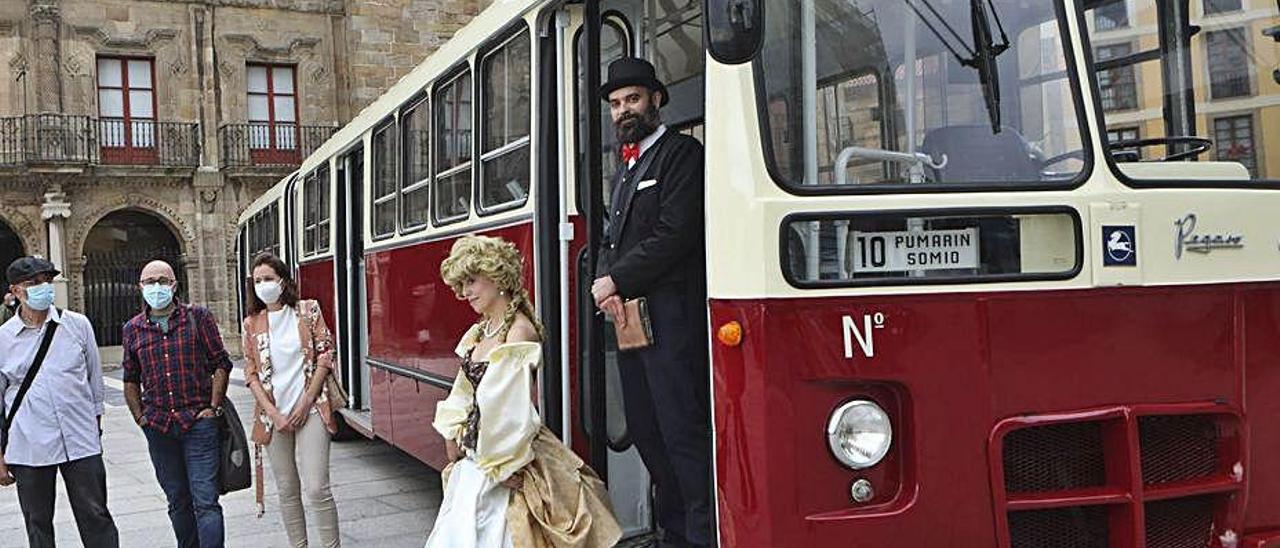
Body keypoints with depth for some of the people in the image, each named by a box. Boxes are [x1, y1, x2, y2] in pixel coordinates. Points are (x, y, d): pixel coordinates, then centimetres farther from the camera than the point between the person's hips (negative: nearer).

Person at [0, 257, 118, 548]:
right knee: (38, 524, 11)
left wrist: (96, 424, 13)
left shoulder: (78, 325, 2)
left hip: (81, 443, 0)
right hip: (28, 448, 0)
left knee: (96, 518, 3)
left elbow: (95, 379, 11)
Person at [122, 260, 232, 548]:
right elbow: (131, 380, 17)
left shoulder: (198, 317, 1)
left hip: (198, 422, -3)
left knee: (205, 501, -8)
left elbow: (221, 364, 1)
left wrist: (213, 408, -6)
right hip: (158, 426, 4)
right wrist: (140, 417, 7)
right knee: (178, 502, 14)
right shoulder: (133, 329, 9)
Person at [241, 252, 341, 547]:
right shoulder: (251, 324, 7)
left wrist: (306, 403, -8)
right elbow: (251, 374, 6)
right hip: (273, 416, 3)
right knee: (287, 490, 9)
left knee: (316, 488, -9)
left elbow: (325, 357, -1)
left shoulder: (308, 310, 1)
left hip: (310, 410, -3)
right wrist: (273, 413, -6)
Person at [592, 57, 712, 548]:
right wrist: (605, 281, -1)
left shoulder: (681, 153, -4)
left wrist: (617, 281, -11)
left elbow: (676, 234, -14)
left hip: (670, 318, -9)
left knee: (682, 430, -10)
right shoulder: (626, 167, 23)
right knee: (645, 432, 12)